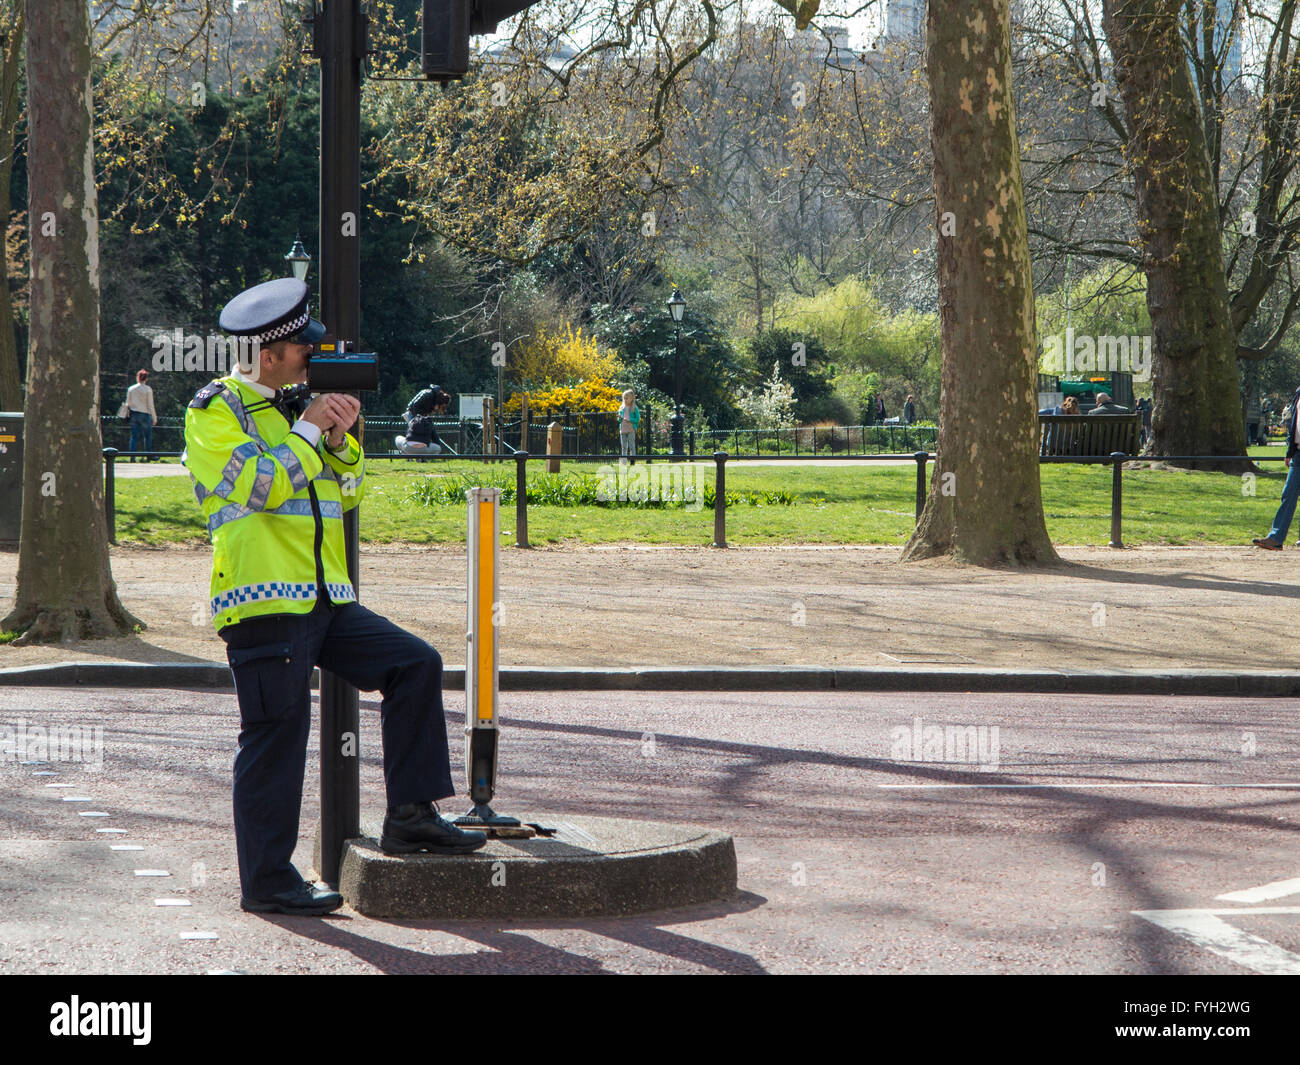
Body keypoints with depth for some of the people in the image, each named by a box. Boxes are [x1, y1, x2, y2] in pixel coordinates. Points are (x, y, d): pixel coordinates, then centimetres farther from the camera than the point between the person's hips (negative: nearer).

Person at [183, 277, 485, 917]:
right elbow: (262, 486, -17)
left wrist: (339, 439, 2)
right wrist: (310, 429, -9)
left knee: (415, 664, -3)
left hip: (322, 600, 7)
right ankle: (266, 882, 3)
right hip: (263, 603, -7)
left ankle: (410, 815, 0)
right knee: (276, 735, -5)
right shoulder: (216, 409, -4)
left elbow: (345, 493, 20)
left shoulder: (297, 404, 19)